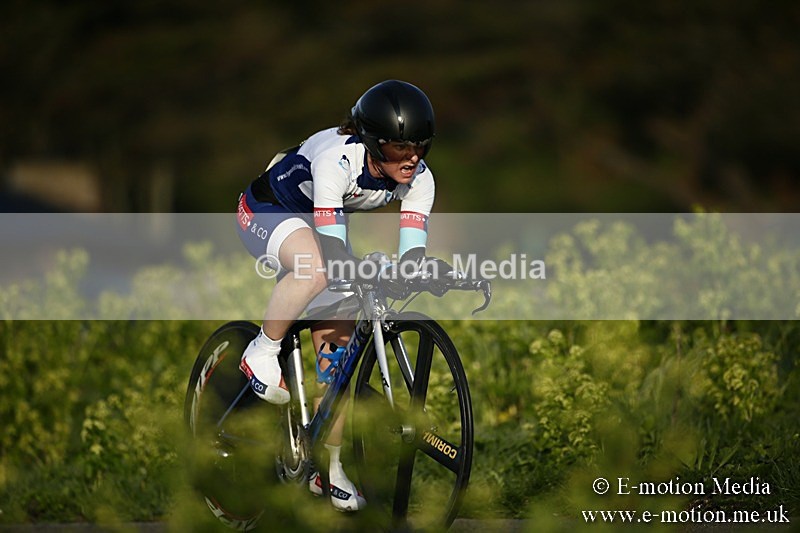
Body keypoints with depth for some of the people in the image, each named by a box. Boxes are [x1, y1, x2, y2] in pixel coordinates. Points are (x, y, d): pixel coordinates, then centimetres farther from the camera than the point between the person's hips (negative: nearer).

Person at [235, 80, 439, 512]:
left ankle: (330, 468, 10)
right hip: (267, 212, -6)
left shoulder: (418, 178, -22)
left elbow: (412, 251, -26)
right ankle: (261, 353, -15)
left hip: (314, 222, 6)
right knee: (316, 270, -40)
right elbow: (331, 247, -44)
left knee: (338, 342, -2)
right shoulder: (337, 159, -39)